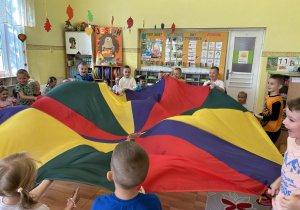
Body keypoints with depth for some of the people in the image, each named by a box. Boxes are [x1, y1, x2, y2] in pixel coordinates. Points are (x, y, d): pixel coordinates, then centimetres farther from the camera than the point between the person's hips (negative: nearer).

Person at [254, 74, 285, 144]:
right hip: (264, 128, 9)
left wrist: (260, 117, -19)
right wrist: (258, 115, 2)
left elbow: (274, 117, -23)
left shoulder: (277, 100, -20)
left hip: (272, 131, -9)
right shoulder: (267, 97, 7)